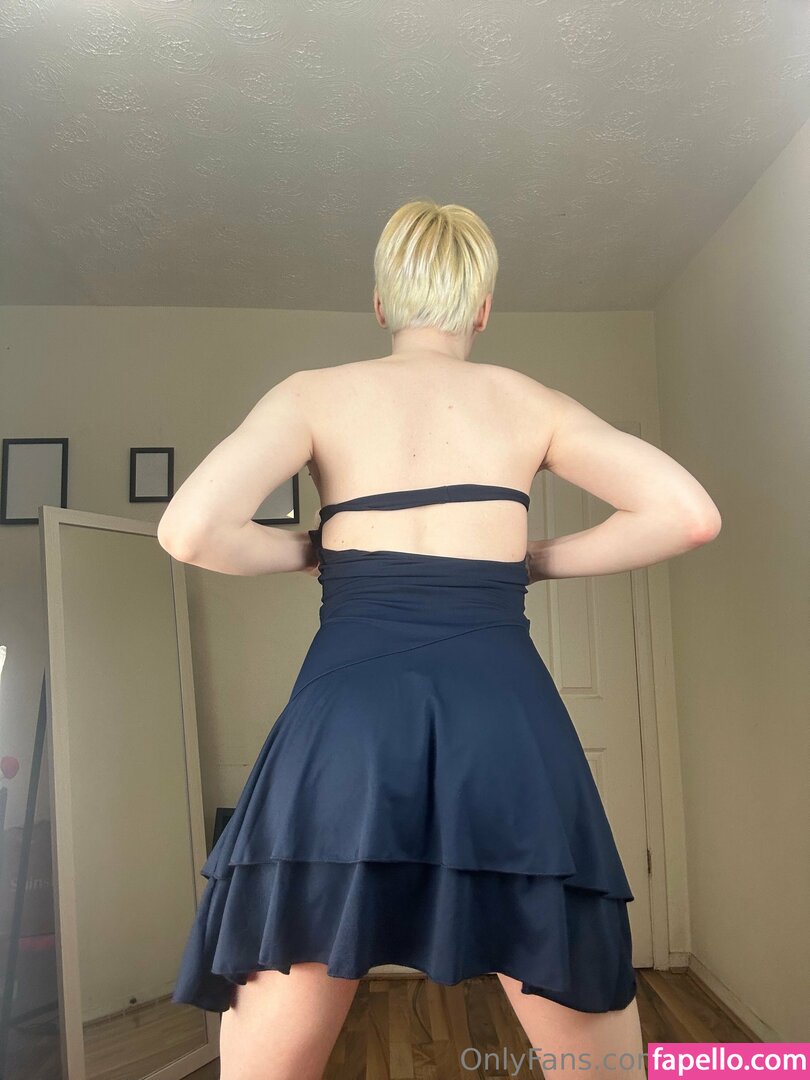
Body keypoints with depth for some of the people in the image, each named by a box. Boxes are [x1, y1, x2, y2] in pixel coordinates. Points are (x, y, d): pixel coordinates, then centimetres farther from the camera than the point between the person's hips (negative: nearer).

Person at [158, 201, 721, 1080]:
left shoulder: (313, 393, 12)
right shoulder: (530, 402, 15)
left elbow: (189, 530, -3)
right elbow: (689, 514, 6)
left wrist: (312, 550, 14)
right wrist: (533, 559, 15)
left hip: (350, 711, 0)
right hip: (503, 715, 1)